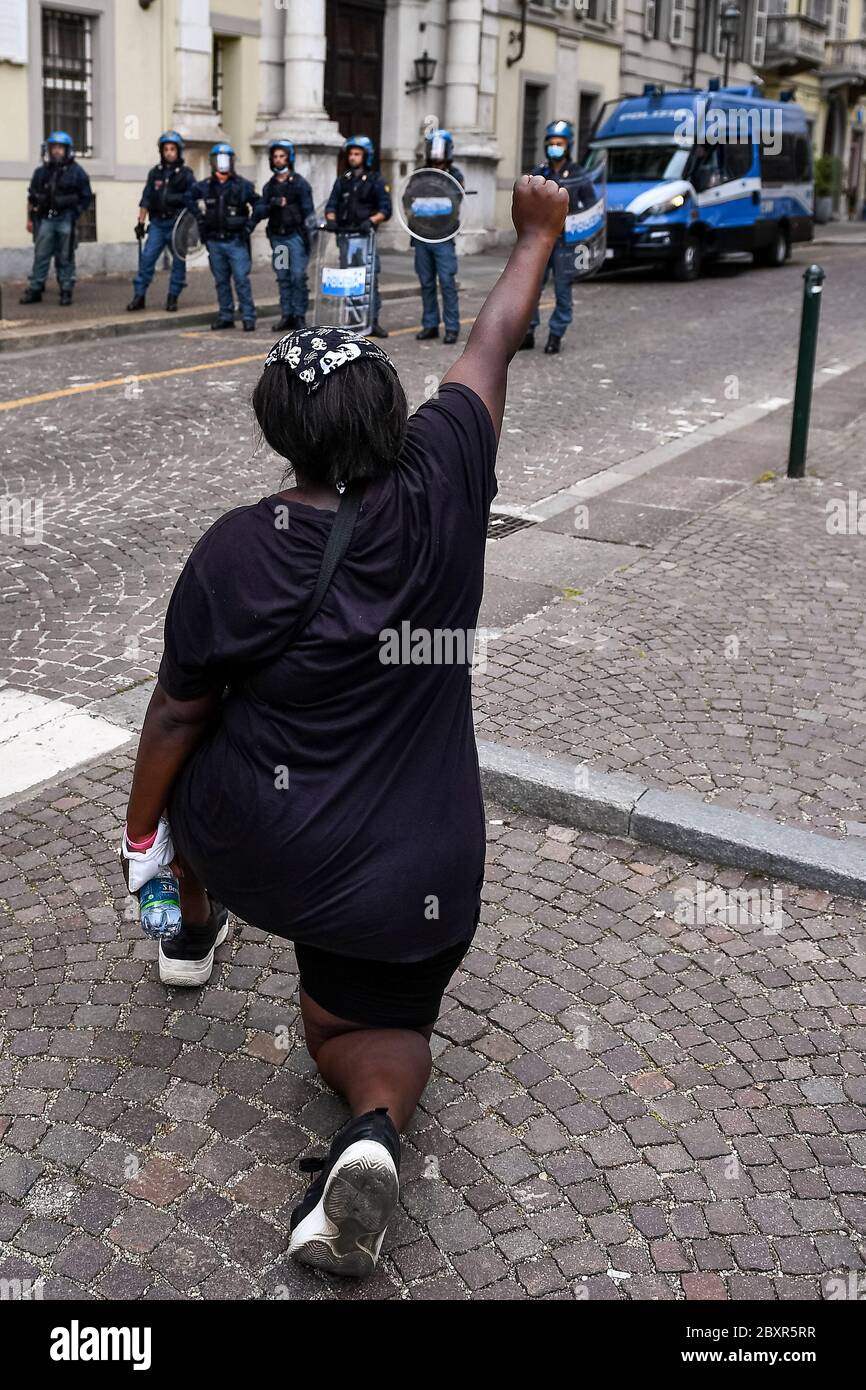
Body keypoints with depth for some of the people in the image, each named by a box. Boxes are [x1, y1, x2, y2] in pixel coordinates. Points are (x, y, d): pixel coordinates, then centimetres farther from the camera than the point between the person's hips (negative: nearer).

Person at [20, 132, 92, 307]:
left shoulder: (76, 172, 1)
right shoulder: (41, 172, 8)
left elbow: (85, 197, 3)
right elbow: (32, 197, 13)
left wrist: (75, 214, -5)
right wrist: (30, 218, 10)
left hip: (66, 220, -3)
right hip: (45, 219, 3)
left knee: (65, 258, 2)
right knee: (41, 256, 2)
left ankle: (66, 292, 8)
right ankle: (35, 290, 7)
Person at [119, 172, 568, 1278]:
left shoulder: (236, 550, -16)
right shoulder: (442, 488, -12)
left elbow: (179, 713, -6)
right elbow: (489, 352, 5)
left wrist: (141, 832, 9)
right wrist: (537, 236, 21)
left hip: (259, 844, 0)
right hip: (417, 876, 1)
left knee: (196, 761, 33)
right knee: (367, 1028, 19)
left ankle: (192, 929, 50)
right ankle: (376, 1124, -14)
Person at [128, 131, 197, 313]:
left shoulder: (185, 174, 1)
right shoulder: (155, 173, 10)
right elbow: (146, 199, 11)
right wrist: (141, 222, 7)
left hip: (177, 225, -2)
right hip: (157, 223, 2)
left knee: (178, 261, 3)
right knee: (146, 259, -4)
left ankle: (173, 298, 13)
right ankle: (139, 296, 1)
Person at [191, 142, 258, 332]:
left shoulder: (243, 186, -1)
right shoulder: (204, 187, 7)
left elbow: (257, 206, 7)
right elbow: (191, 199, 23)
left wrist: (250, 223, -3)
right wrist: (200, 218, 13)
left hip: (236, 240, -3)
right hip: (214, 242, 4)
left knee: (241, 279, -8)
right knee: (221, 281, 9)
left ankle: (248, 317, -3)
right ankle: (226, 316, 17)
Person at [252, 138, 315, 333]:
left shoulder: (299, 183, 0)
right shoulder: (269, 186, 14)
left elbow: (308, 210, -5)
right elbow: (259, 212, 7)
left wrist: (308, 234, -13)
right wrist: (271, 205, -13)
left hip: (295, 235, -5)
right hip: (277, 236, 5)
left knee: (298, 277, -9)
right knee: (283, 278, 7)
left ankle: (299, 315, -3)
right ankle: (286, 315, 11)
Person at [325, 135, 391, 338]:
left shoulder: (376, 181, 5)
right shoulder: (342, 180, 16)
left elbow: (385, 210, -2)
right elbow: (331, 205, 12)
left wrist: (371, 221, -19)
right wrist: (331, 220, -9)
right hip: (345, 235, 3)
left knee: (370, 279, -7)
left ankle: (373, 322, -3)